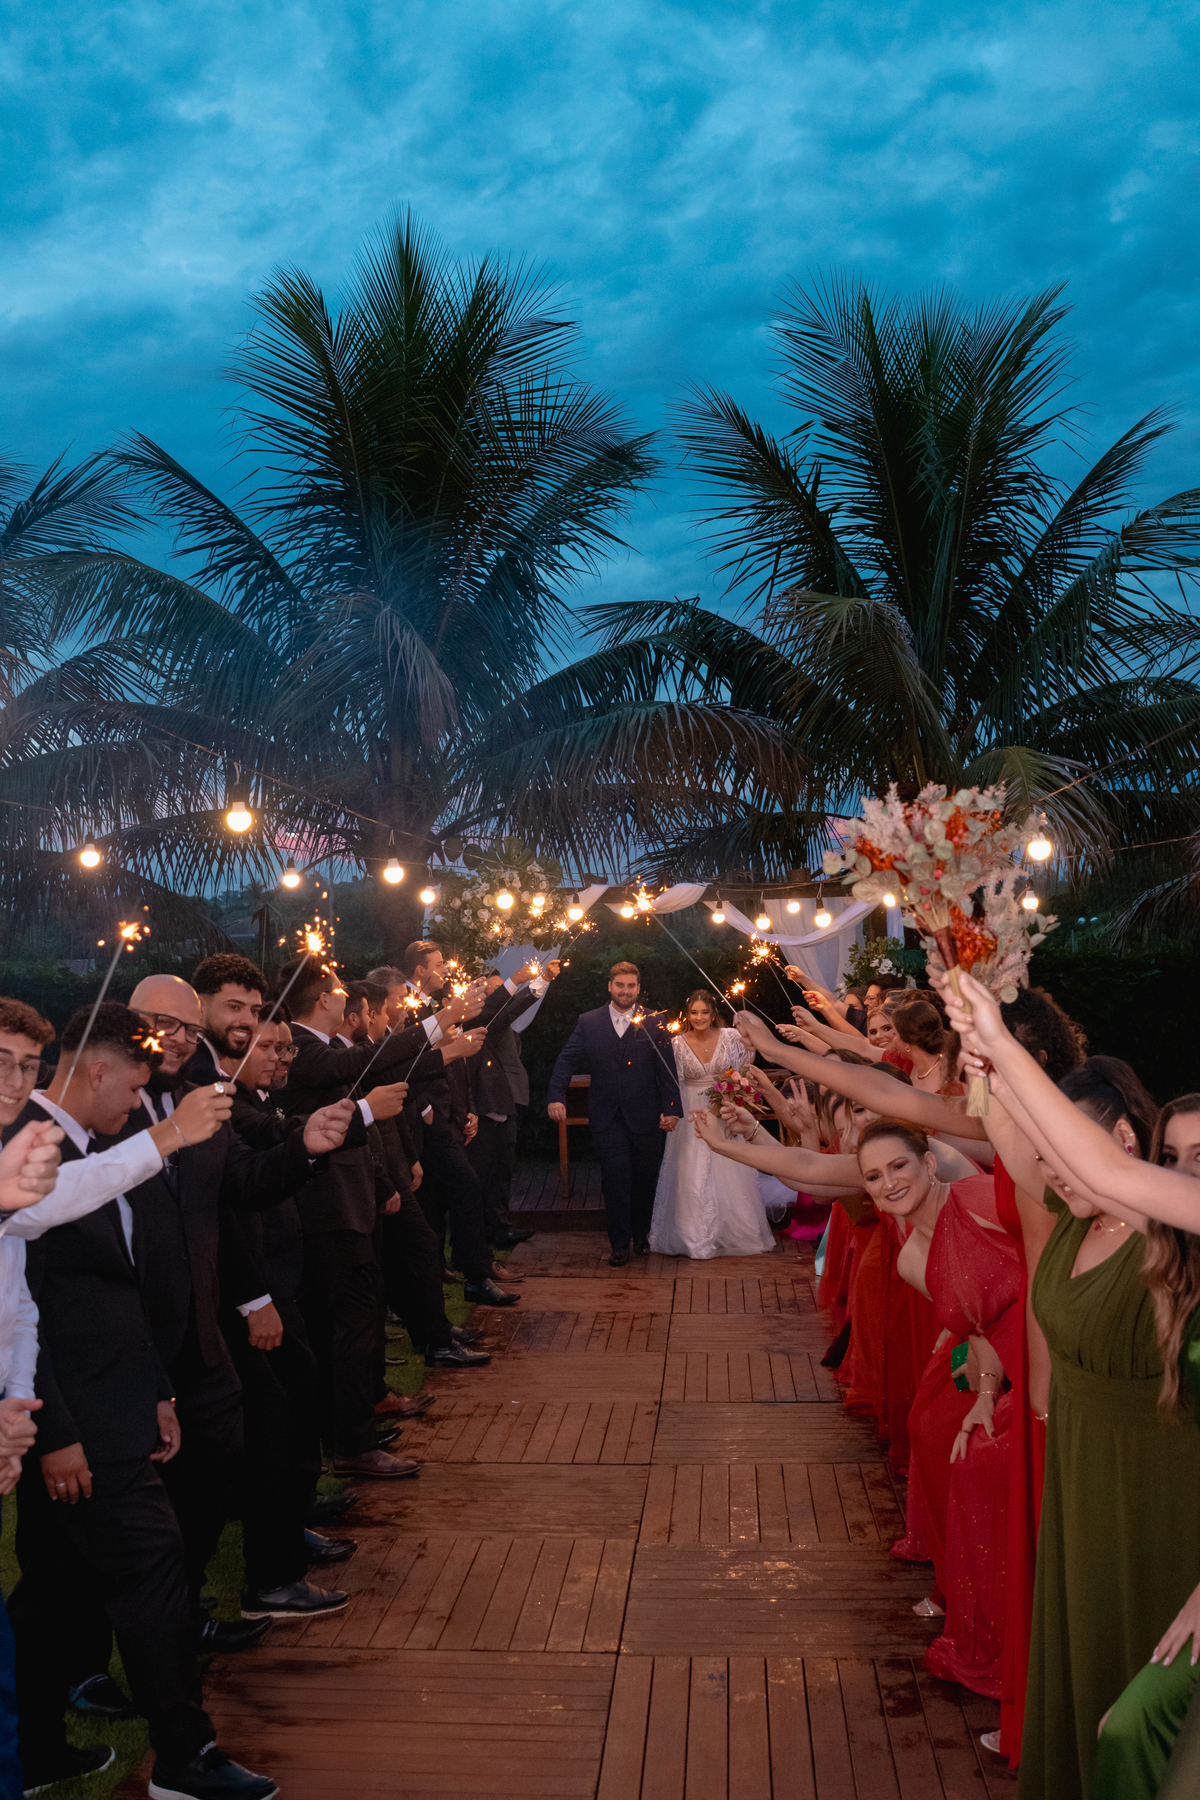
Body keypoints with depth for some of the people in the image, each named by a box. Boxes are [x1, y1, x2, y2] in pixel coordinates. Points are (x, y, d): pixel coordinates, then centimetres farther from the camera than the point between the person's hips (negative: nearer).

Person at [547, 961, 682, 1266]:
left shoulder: (654, 1022, 2)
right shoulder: (588, 1022, 4)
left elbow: (667, 1069, 0)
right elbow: (567, 1061, 0)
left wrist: (671, 1109, -7)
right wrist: (557, 1097, -14)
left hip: (645, 1115, 0)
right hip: (607, 1117, 0)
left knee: (644, 1179, 10)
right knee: (615, 1179, -4)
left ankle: (641, 1235, 30)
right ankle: (620, 1243, 7)